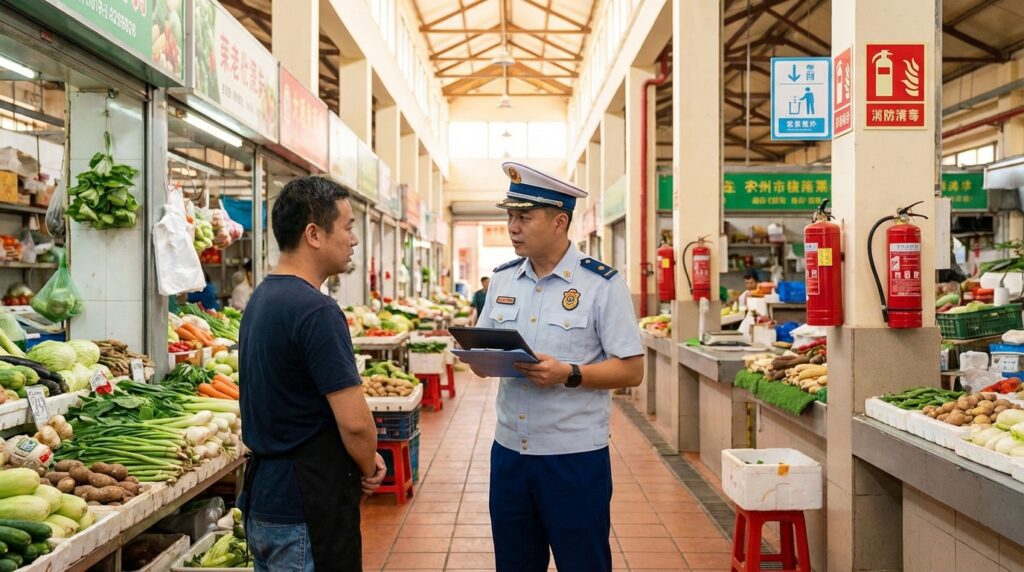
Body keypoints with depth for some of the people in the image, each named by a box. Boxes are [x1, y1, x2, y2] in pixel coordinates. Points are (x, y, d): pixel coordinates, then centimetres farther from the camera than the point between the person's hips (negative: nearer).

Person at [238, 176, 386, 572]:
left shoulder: (260, 299, 7)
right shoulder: (316, 310, -22)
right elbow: (354, 421, -24)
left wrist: (361, 458, 8)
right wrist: (368, 469, -3)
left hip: (261, 495, 9)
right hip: (308, 508, -9)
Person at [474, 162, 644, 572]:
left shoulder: (602, 284, -9)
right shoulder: (501, 279, 7)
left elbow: (631, 370, -10)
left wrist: (568, 375, -24)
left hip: (575, 457, -5)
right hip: (509, 450, 5)